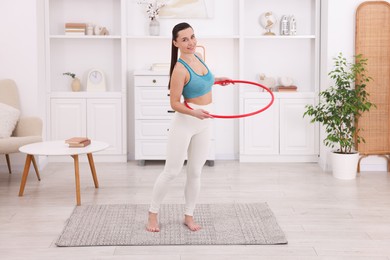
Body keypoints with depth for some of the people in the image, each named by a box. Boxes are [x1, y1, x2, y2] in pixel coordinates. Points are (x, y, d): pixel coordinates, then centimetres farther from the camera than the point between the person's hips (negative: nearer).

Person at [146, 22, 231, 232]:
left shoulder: (198, 57, 3)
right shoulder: (180, 69, -19)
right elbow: (175, 104, -18)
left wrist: (216, 79, 24)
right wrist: (195, 113, -33)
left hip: (203, 124, 7)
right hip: (185, 123, -7)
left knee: (195, 172, 11)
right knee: (171, 171, 1)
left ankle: (189, 215, 23)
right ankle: (153, 214, 16)